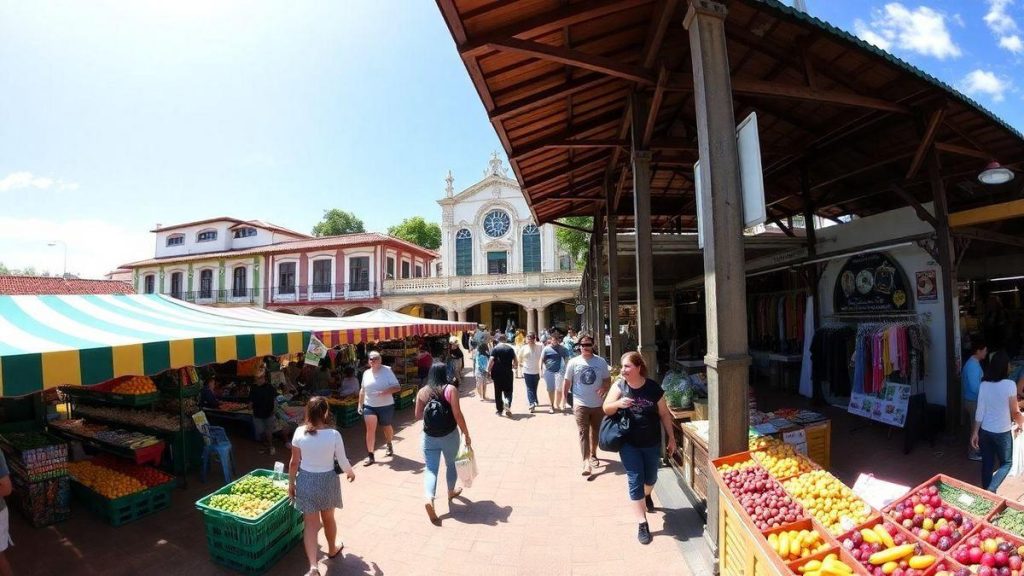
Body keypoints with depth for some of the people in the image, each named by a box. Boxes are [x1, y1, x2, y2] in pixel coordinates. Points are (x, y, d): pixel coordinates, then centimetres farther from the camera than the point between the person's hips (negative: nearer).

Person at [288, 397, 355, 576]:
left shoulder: (300, 432, -14)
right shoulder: (334, 434, -19)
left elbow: (294, 462, -6)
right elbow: (343, 462, -9)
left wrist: (291, 483, 9)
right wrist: (351, 472, 11)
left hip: (305, 480, 1)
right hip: (327, 480, -1)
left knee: (310, 524, 11)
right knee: (328, 518, 23)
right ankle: (332, 549, 46)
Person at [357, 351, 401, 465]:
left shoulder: (387, 371, -11)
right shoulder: (366, 373, 5)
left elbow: (397, 387, -14)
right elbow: (362, 390, 16)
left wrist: (385, 392, -28)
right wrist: (360, 404, 12)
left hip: (386, 406, -2)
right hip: (369, 406, 2)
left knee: (386, 427, 17)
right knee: (370, 429, -9)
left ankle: (389, 445, 45)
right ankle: (370, 456, 0)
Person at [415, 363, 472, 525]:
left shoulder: (422, 392, 0)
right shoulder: (450, 389, -12)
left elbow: (418, 415, 6)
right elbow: (457, 414, -16)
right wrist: (466, 434, -9)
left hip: (429, 437, 2)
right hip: (449, 435, -1)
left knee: (431, 469, 5)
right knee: (451, 464, 22)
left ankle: (429, 499, -16)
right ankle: (451, 492, 40)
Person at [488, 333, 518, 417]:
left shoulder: (495, 349, -4)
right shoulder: (510, 349, 2)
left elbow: (491, 360, -15)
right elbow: (515, 361, 2)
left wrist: (488, 369, -7)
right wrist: (513, 366, 22)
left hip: (497, 373, -1)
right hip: (508, 373, 1)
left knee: (498, 392, 11)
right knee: (508, 391, 10)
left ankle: (499, 410, 16)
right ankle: (507, 402, -18)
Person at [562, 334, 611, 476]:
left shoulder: (601, 362, -2)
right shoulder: (573, 362, -5)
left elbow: (608, 380, 6)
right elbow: (567, 382, 2)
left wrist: (604, 388, -15)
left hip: (598, 404, 2)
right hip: (581, 404, -2)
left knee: (596, 431, 17)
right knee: (583, 432, -9)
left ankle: (593, 454, 38)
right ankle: (586, 461, -10)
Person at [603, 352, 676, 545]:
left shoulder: (653, 388, -12)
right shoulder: (619, 386, -11)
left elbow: (664, 414, -2)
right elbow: (606, 409, -7)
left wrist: (671, 438, 2)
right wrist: (617, 404, -28)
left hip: (652, 443, 1)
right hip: (629, 444, -1)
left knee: (651, 477, 21)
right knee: (635, 481, 0)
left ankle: (647, 495, 54)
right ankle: (642, 524, 12)